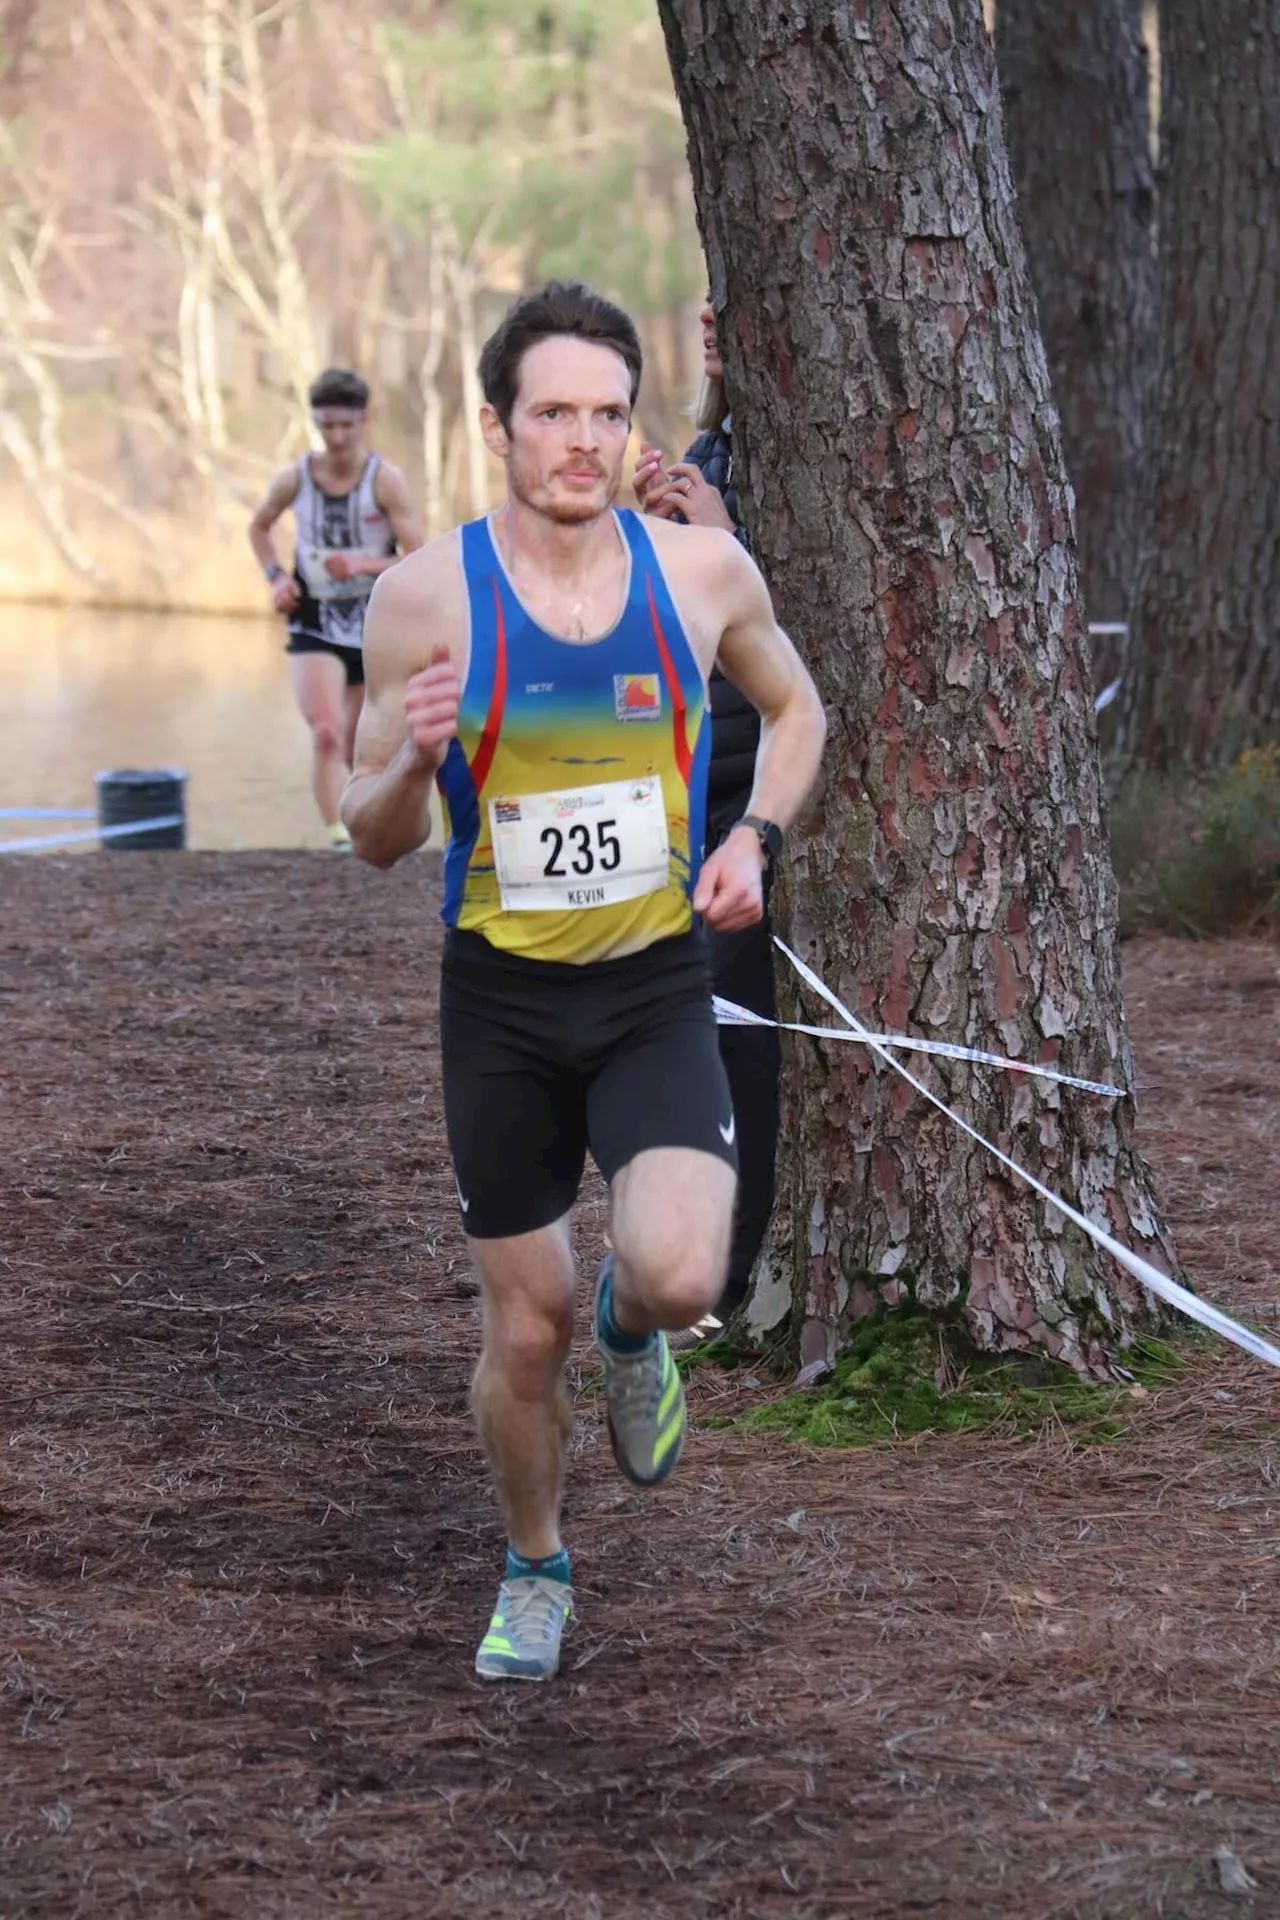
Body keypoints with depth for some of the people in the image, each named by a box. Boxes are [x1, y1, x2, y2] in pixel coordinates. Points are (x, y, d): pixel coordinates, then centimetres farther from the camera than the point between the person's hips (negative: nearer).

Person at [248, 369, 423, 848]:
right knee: (327, 734, -22)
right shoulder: (294, 480, -4)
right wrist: (276, 578, 1)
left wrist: (365, 564, -28)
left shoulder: (386, 481, -11)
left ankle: (361, 835, 36)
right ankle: (337, 840, -29)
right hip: (315, 625, 0)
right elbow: (258, 527, 17)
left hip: (377, 627, 0)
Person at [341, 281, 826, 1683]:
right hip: (501, 1002, 0)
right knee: (523, 1332, 8)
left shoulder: (702, 571, -5)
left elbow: (793, 706, 16)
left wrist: (752, 838, -2)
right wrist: (413, 759, -24)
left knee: (678, 1279, -23)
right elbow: (374, 839, -2)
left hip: (658, 991, 0)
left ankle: (632, 1330, 16)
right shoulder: (424, 597, -8)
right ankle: (534, 1569, 36)